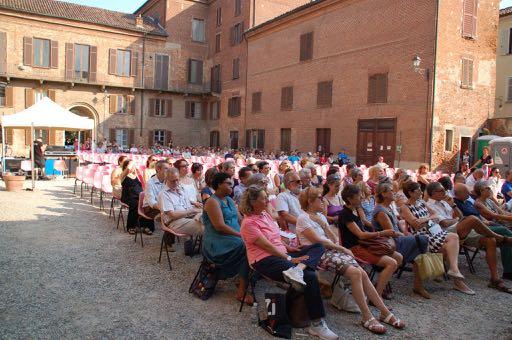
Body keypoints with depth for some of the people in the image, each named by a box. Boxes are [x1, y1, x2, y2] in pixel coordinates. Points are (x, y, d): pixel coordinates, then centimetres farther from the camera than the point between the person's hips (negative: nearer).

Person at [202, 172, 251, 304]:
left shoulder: (229, 200, 17)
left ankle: (242, 279, -9)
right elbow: (220, 226, -19)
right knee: (246, 248, -27)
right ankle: (241, 292, -20)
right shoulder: (213, 202, -9)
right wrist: (241, 235, -20)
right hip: (217, 243, -8)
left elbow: (239, 219, 14)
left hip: (234, 238, 8)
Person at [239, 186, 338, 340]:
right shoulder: (249, 223, -13)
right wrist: (289, 259, -15)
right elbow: (267, 246, -17)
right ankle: (317, 325, -18)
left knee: (318, 247, 1)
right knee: (310, 277, -25)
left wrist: (288, 248, 8)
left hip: (281, 254, 10)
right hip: (265, 261, -10)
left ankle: (297, 270, -29)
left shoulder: (265, 214, 14)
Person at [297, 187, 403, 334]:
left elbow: (333, 239, 14)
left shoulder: (321, 216, 20)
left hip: (331, 250, 7)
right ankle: (367, 317, -16)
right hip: (318, 255, -7)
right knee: (355, 273, -24)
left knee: (362, 273, -12)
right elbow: (319, 241, -12)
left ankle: (385, 312, -6)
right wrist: (342, 248, -6)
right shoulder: (303, 218, -5)